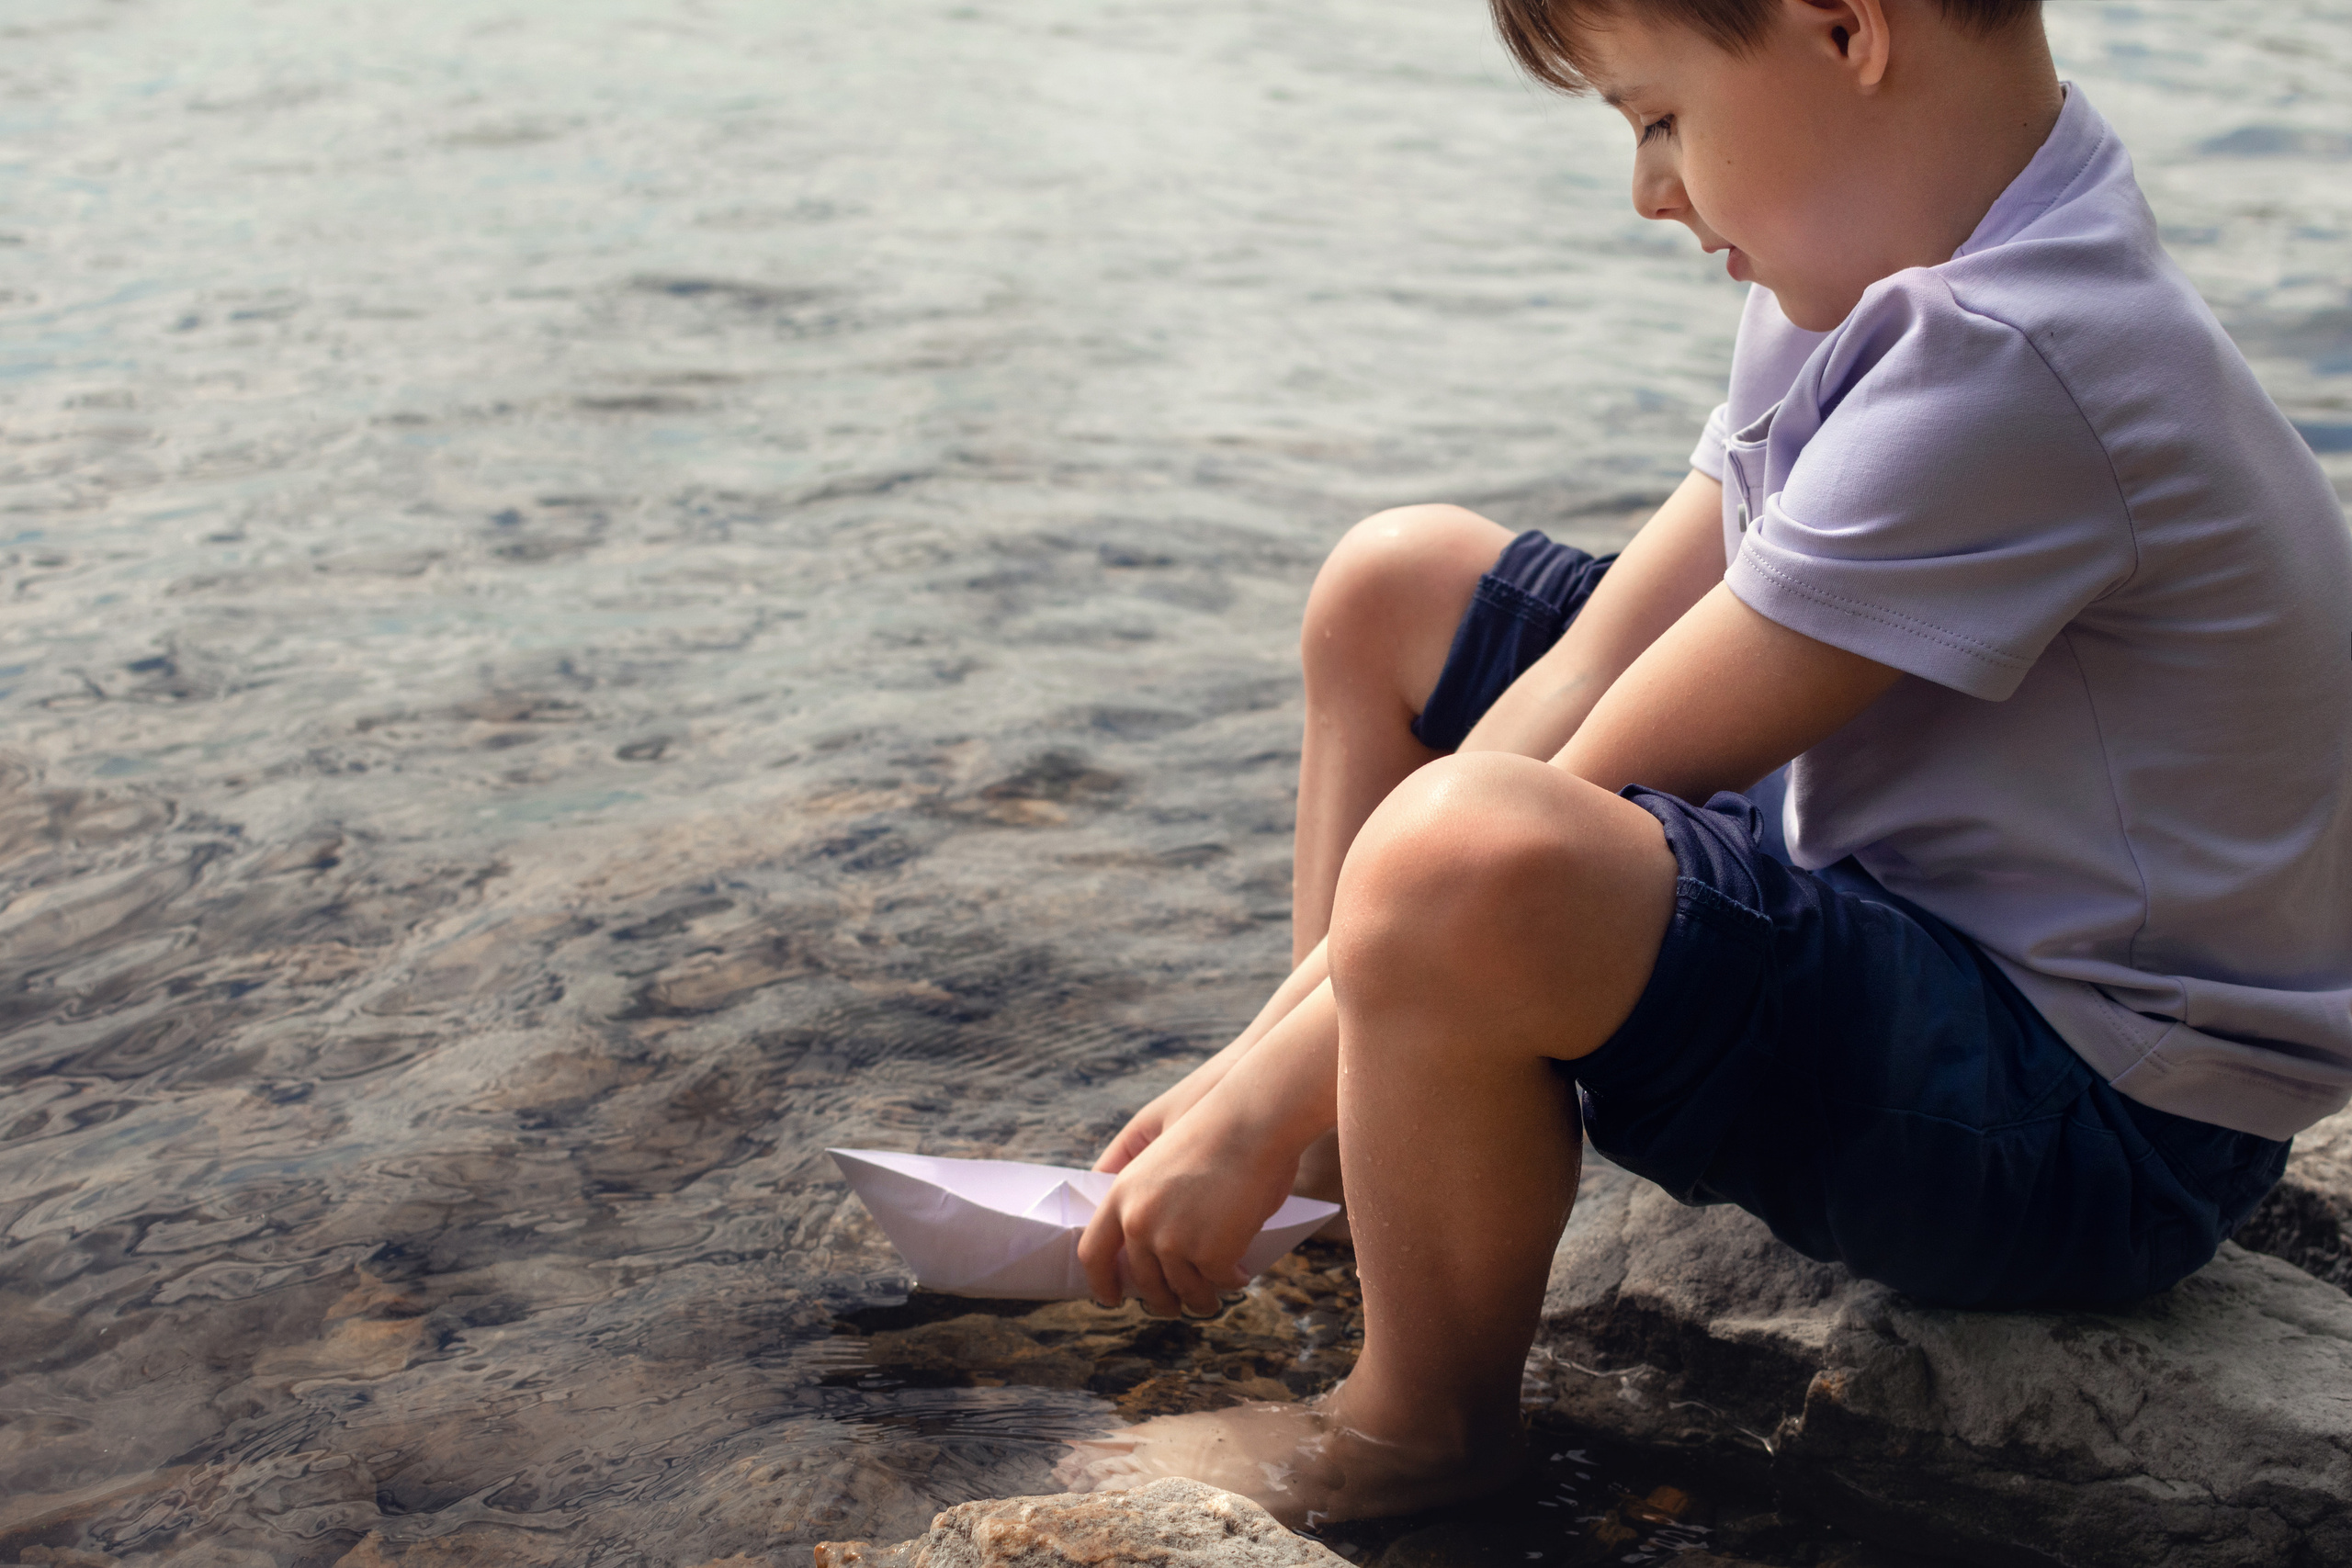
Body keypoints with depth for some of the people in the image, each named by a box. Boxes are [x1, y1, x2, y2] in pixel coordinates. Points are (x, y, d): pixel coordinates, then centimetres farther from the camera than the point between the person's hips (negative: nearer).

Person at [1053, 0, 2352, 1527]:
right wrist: (1273, 1060, -4)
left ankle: (1422, 1423, -10)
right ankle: (1356, 1158, 14)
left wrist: (1265, 1103, -17)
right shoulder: (1876, 273, 3)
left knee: (1461, 862, -38)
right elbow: (1584, 671, -1)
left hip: (2100, 1119, -10)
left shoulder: (2010, 371, -28)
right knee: (1396, 584, 14)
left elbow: (1600, 791, -26)